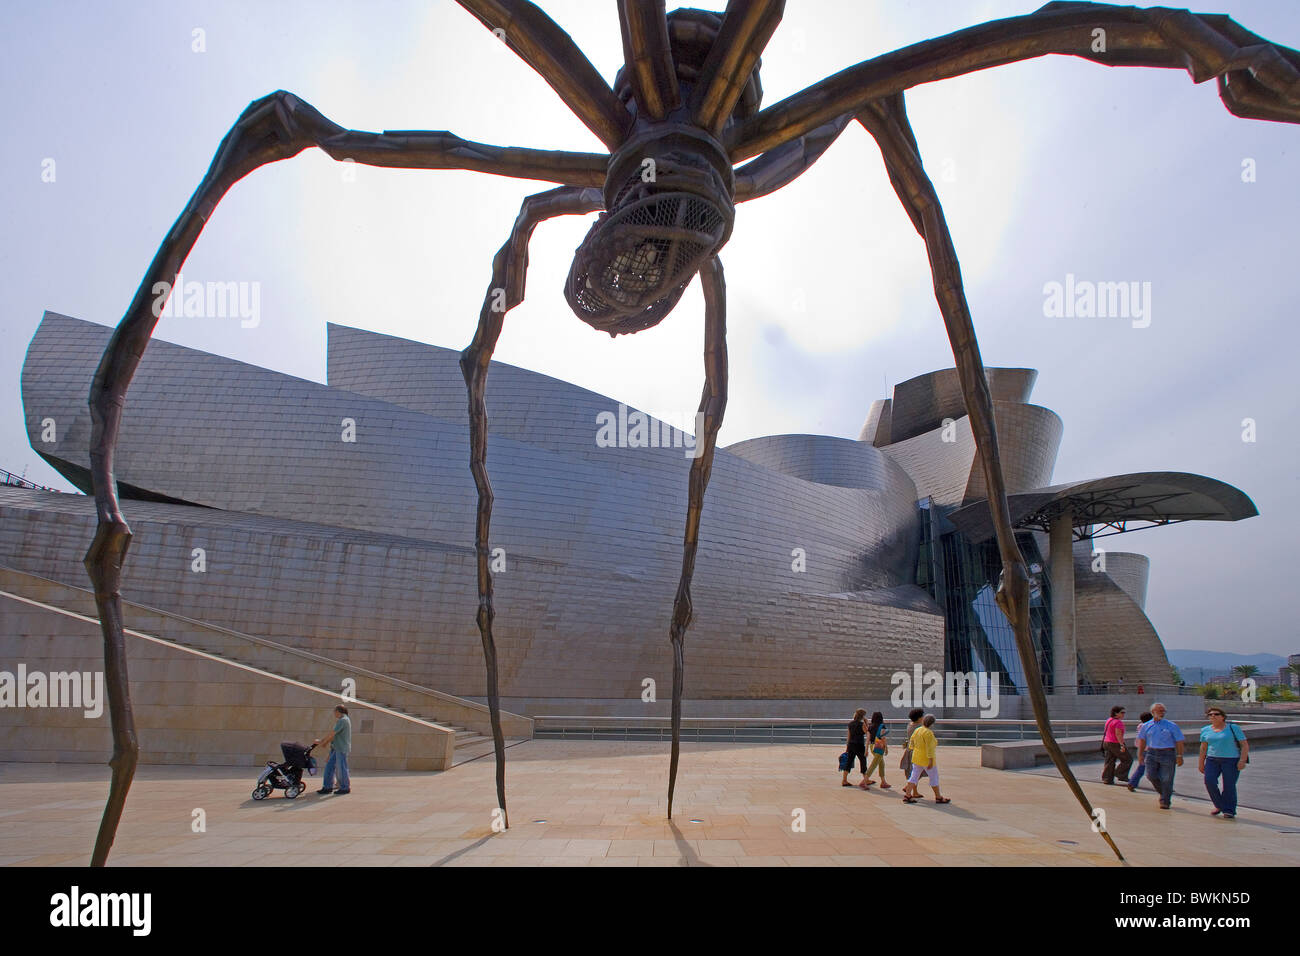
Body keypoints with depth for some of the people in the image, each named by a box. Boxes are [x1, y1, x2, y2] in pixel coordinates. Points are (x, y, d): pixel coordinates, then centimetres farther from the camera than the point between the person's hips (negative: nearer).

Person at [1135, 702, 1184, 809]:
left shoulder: (1171, 726, -1)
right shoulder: (1147, 726, 7)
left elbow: (1179, 742, -1)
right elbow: (1142, 740, 16)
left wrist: (1179, 756, -8)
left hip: (1167, 754, -3)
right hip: (1152, 753, 3)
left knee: (1166, 780, -1)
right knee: (1151, 775, -6)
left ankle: (1165, 801, 12)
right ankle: (1163, 792, 20)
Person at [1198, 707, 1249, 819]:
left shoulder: (1233, 728, -2)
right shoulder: (1206, 730, 9)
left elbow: (1245, 745, -3)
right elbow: (1203, 748, 16)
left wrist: (1242, 760, -13)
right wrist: (1201, 763, 14)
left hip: (1231, 760, -3)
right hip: (1212, 760, 3)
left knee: (1229, 786, -6)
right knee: (1209, 781, -13)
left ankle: (1229, 811, 8)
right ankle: (1219, 805, 5)